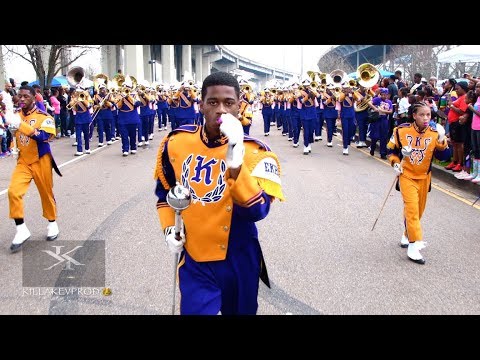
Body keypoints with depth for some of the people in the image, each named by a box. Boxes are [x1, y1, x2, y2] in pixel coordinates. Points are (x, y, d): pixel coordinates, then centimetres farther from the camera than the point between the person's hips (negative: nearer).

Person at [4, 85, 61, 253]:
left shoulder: (43, 116, -14)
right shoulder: (16, 115, 3)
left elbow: (44, 136, -31)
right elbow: (14, 135, 18)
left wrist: (20, 124, -37)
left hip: (41, 162, -4)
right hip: (23, 162, 4)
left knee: (46, 194, 9)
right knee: (13, 192, -12)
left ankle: (52, 224, 31)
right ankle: (21, 230, -1)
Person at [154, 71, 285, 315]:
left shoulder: (254, 152, -14)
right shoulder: (176, 142, -6)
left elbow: (257, 211, -28)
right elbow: (164, 191, 11)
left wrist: (235, 159, -35)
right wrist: (169, 228, -1)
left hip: (238, 262, 0)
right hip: (193, 260, 1)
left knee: (240, 311, 22)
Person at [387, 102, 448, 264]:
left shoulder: (434, 133, -8)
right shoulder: (401, 130, -12)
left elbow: (443, 152, -14)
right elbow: (391, 149, 1)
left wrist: (441, 140, -30)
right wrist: (395, 163, -12)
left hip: (424, 177, 3)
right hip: (407, 176, -3)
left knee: (418, 210, 15)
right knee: (412, 209, -11)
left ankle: (407, 236, 38)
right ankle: (413, 247, -6)